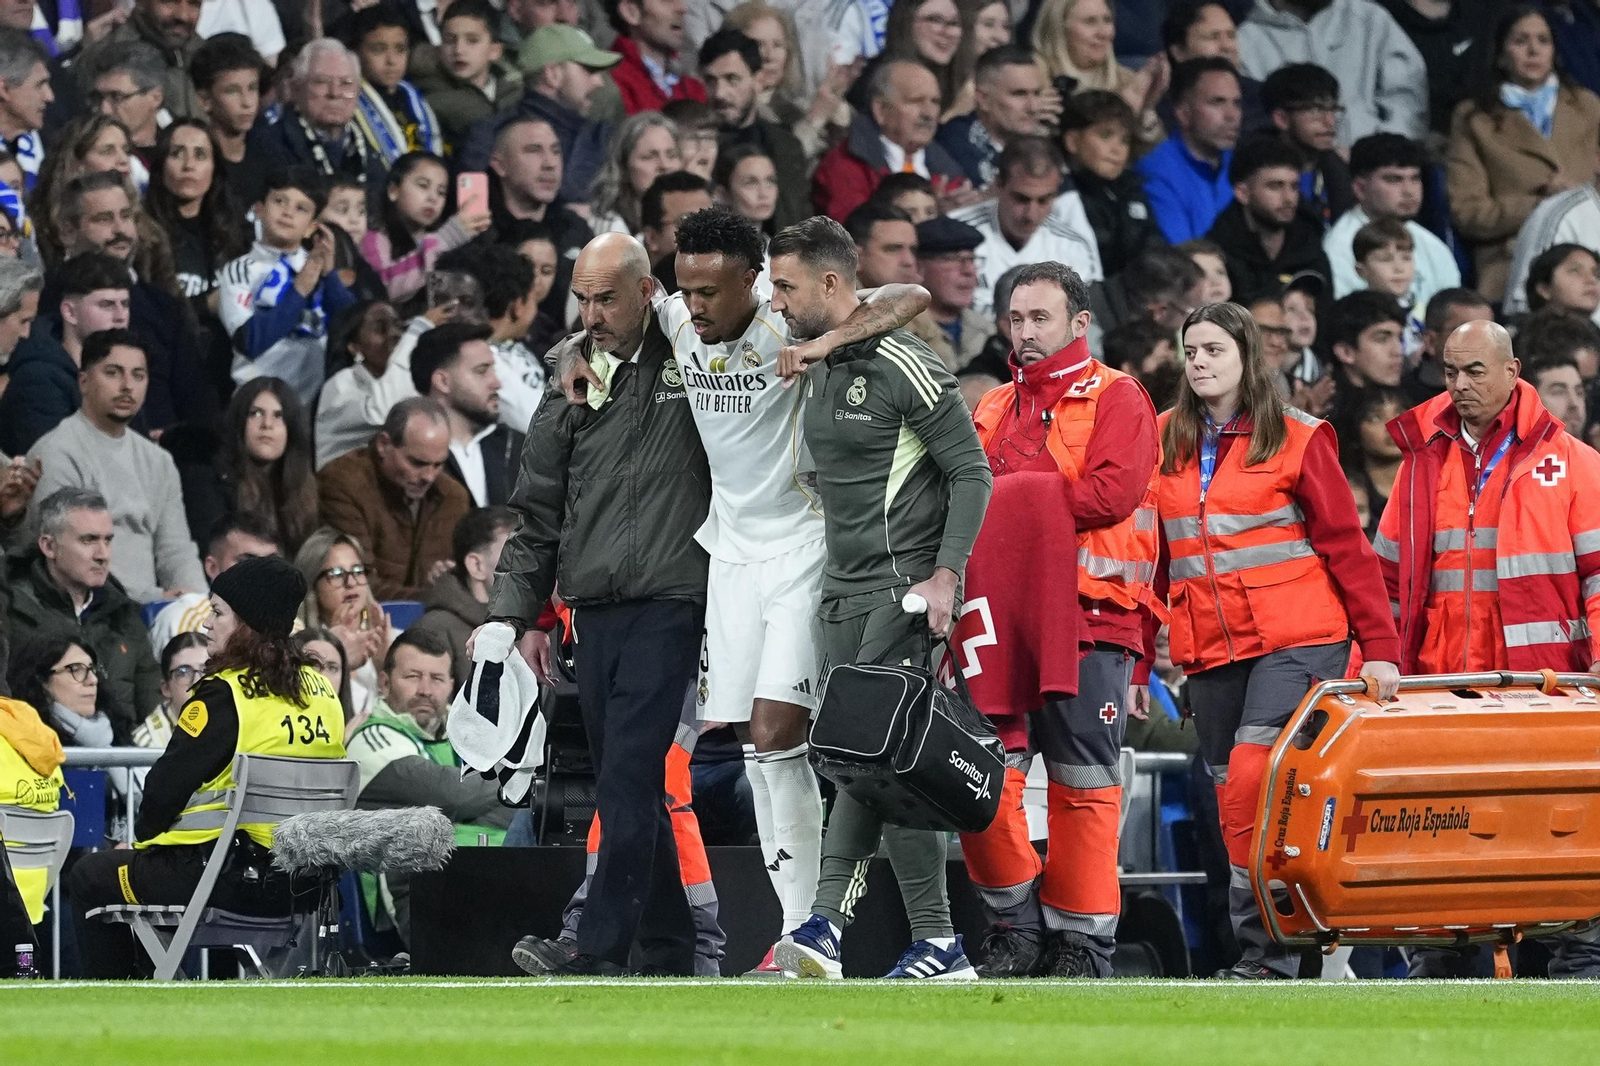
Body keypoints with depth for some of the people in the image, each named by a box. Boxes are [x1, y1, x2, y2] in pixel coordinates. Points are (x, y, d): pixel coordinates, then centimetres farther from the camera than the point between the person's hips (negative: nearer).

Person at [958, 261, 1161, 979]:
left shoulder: (1115, 399, 3)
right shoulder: (993, 412, 21)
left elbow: (1113, 492, -12)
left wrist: (1014, 497, -11)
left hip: (1090, 618, -5)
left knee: (1083, 784, -2)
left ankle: (1082, 940, 4)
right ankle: (1016, 924, 7)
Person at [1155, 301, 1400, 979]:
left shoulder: (1296, 439, 0)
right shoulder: (1165, 443, 12)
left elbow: (1346, 546, -1)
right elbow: (1150, 555, 15)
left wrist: (1380, 646, -7)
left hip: (1295, 642, -5)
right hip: (1209, 650, 5)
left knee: (1253, 785, -19)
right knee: (1236, 800, 3)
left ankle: (1262, 951, -17)